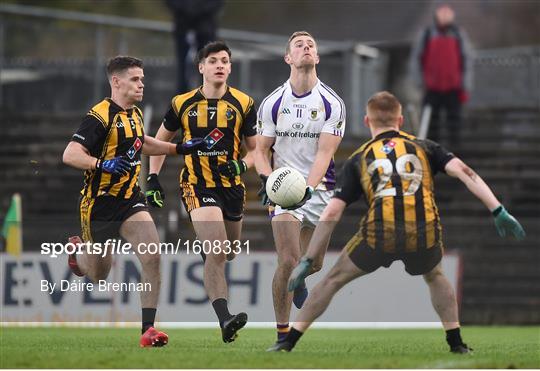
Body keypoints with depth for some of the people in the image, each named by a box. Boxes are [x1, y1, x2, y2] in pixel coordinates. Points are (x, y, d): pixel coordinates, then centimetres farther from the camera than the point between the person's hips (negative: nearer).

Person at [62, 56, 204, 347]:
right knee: (98, 276, 12)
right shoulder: (100, 116, -18)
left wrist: (179, 148, 23)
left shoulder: (134, 114, 7)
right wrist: (102, 164, -42)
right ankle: (77, 249, 49)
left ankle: (148, 329, -14)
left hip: (129, 199, 6)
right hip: (98, 203, -6)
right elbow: (70, 155, -26)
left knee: (152, 257, -18)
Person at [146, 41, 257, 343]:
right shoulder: (183, 104, 1)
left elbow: (255, 149, 8)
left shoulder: (244, 104, 2)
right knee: (216, 249, -22)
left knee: (227, 254, 13)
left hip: (232, 185, 3)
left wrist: (242, 164, -14)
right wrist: (153, 179, 6)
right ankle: (225, 320, -29)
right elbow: (161, 141, 15)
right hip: (197, 184, -3)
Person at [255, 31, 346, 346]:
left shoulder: (332, 104, -5)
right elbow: (261, 150, 3)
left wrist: (308, 188, -27)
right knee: (288, 262, -16)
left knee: (313, 264, 10)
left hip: (320, 188, 1)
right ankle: (282, 331, -4)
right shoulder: (273, 103, -2)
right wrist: (266, 179, -17)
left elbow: (324, 153, -12)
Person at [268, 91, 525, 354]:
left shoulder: (358, 160, 18)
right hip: (424, 235, 1)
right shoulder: (423, 147, 20)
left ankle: (289, 341, 22)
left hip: (379, 236, -1)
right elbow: (463, 171, 5)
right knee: (435, 277, 35)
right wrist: (498, 212, 2)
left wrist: (307, 261, 14)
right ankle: (456, 343, 29)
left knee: (334, 279, 22)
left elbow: (331, 214, 12)